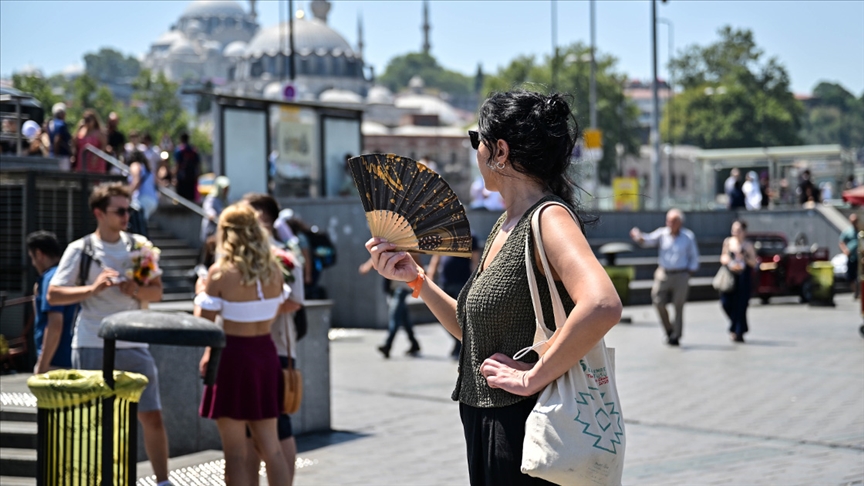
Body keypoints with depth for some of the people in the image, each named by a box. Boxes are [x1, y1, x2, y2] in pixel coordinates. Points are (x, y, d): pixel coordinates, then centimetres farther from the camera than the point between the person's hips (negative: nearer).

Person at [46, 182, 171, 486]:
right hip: (91, 347, -2)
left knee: (152, 416, 0)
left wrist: (138, 291, -13)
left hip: (133, 346, 2)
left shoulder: (139, 246, 7)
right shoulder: (79, 250, -2)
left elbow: (157, 292, 9)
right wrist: (92, 288, -19)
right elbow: (53, 295, -5)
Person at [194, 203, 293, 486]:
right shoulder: (273, 270, 1)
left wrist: (201, 292, 7)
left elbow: (203, 323, -10)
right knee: (271, 447, 13)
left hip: (233, 357, -5)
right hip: (266, 354, 5)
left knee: (236, 453, 3)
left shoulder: (220, 272, -13)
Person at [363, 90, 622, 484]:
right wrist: (416, 279, 7)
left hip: (522, 432, -9)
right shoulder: (506, 225, 12)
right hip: (486, 428, 9)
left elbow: (602, 306, -34)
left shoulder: (549, 219, -16)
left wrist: (533, 377, -26)